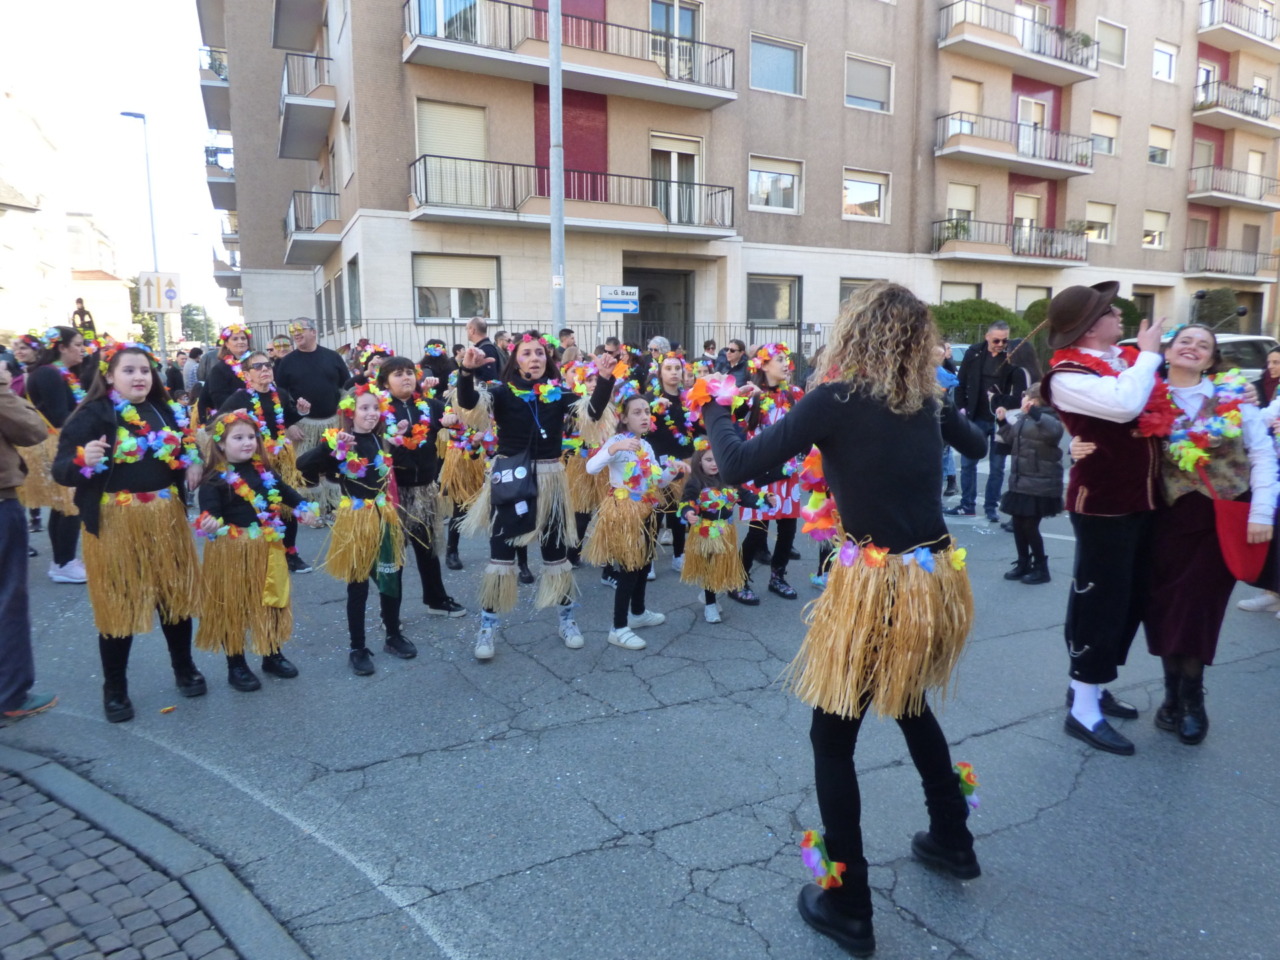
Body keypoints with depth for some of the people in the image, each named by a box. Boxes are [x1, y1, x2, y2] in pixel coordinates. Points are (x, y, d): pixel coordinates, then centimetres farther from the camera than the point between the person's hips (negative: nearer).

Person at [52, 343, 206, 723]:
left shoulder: (167, 411, 9)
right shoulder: (92, 415, -10)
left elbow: (185, 452, 25)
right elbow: (61, 471, -15)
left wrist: (193, 465, 4)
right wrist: (83, 461, -35)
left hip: (167, 518, 5)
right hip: (116, 523, -5)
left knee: (175, 594, 14)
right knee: (119, 605, 4)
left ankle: (184, 667, 33)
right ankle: (114, 689, 21)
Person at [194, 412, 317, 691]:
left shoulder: (264, 471, 5)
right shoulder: (215, 478, -14)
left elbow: (284, 491, 19)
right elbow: (208, 506, -26)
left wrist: (303, 509, 7)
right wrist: (209, 521, -46)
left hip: (267, 547, 6)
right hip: (231, 552, -6)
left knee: (271, 602, 16)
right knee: (232, 607, 6)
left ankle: (272, 656, 34)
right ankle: (236, 666, 21)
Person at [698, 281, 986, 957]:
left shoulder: (836, 399, -14)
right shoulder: (925, 398, 5)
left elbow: (738, 466, -16)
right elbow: (976, 444, 26)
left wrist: (714, 410, 1)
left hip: (878, 588, -7)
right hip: (936, 579, 7)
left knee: (832, 737, 10)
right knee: (910, 704, 31)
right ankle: (953, 841, 48)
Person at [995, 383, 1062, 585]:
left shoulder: (1047, 418, -14)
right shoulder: (1023, 419, 11)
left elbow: (1054, 431, -37)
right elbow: (1012, 440, 26)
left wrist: (1034, 412, -38)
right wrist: (1003, 421, 17)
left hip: (1040, 486, -8)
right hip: (1020, 483, 8)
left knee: (1030, 526, -3)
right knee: (1018, 524, 13)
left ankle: (1041, 568, 13)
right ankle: (1023, 564, 26)